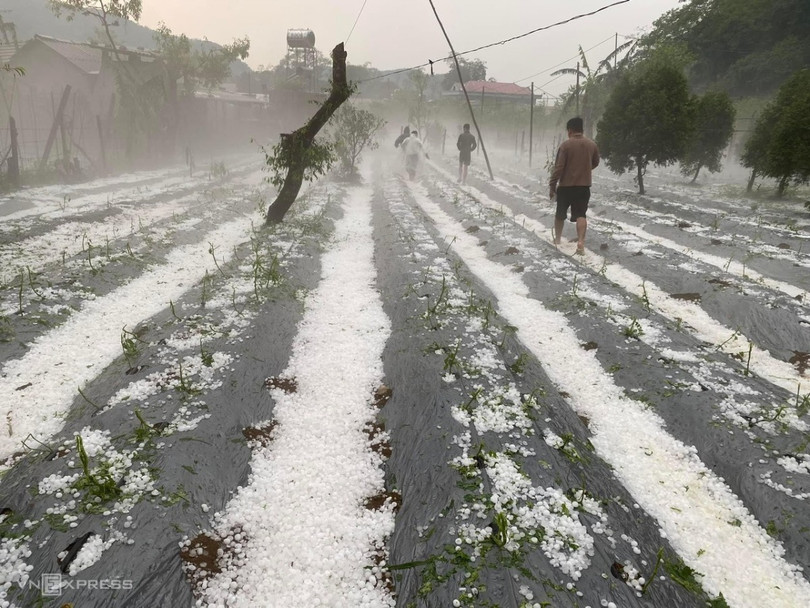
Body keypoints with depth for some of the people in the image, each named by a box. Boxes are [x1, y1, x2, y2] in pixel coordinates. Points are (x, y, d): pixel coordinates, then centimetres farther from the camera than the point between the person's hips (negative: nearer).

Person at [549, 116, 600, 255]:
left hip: (565, 186, -3)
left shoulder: (565, 145, -11)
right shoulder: (592, 145, 3)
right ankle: (581, 243, -14)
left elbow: (558, 167, -14)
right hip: (584, 186, 3)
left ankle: (557, 239, 29)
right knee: (581, 215, 1)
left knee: (560, 214, 15)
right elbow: (595, 163, 19)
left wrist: (552, 186, -7)